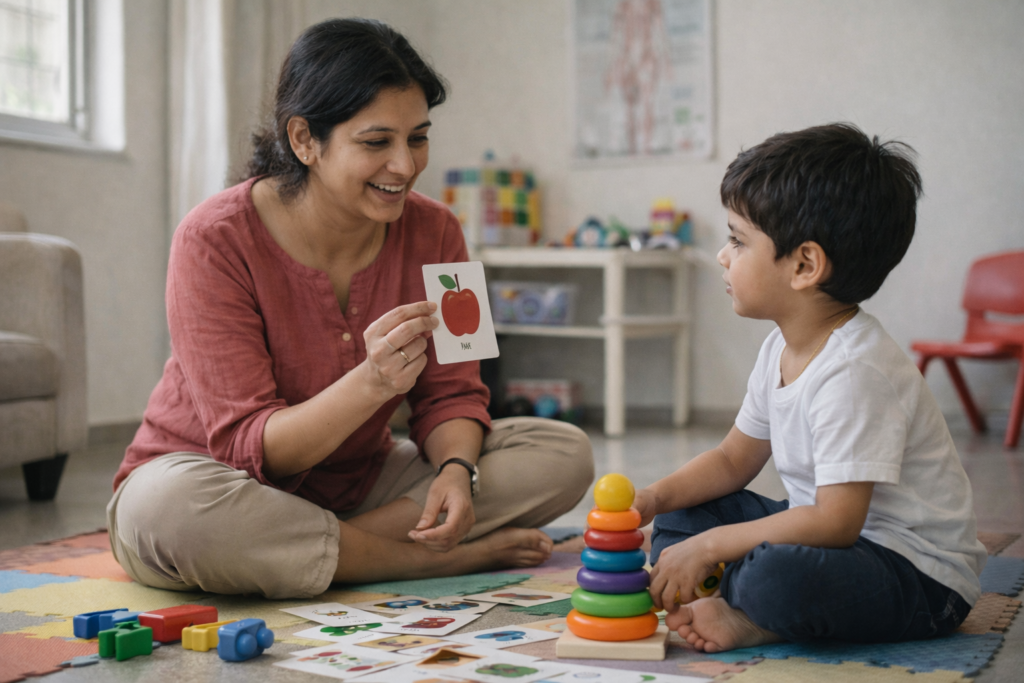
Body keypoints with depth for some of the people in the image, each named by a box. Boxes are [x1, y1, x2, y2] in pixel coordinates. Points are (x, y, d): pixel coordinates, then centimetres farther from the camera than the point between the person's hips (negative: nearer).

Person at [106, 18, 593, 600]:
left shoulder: (433, 231, -8)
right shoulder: (216, 240, -22)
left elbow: (451, 395, -3)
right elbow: (250, 449, -25)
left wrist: (456, 469, -26)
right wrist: (372, 382, -42)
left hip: (357, 481, 4)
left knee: (564, 452, -9)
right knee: (168, 508, -40)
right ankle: (452, 558, -23)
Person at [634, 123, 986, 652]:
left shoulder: (854, 372, -26)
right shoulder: (781, 350, 5)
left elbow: (836, 521, -30)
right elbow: (732, 460, 15)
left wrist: (707, 548, -26)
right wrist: (654, 498, -2)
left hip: (921, 576, -10)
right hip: (839, 532, 10)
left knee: (777, 575, -38)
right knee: (681, 515, 12)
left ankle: (747, 622, -7)